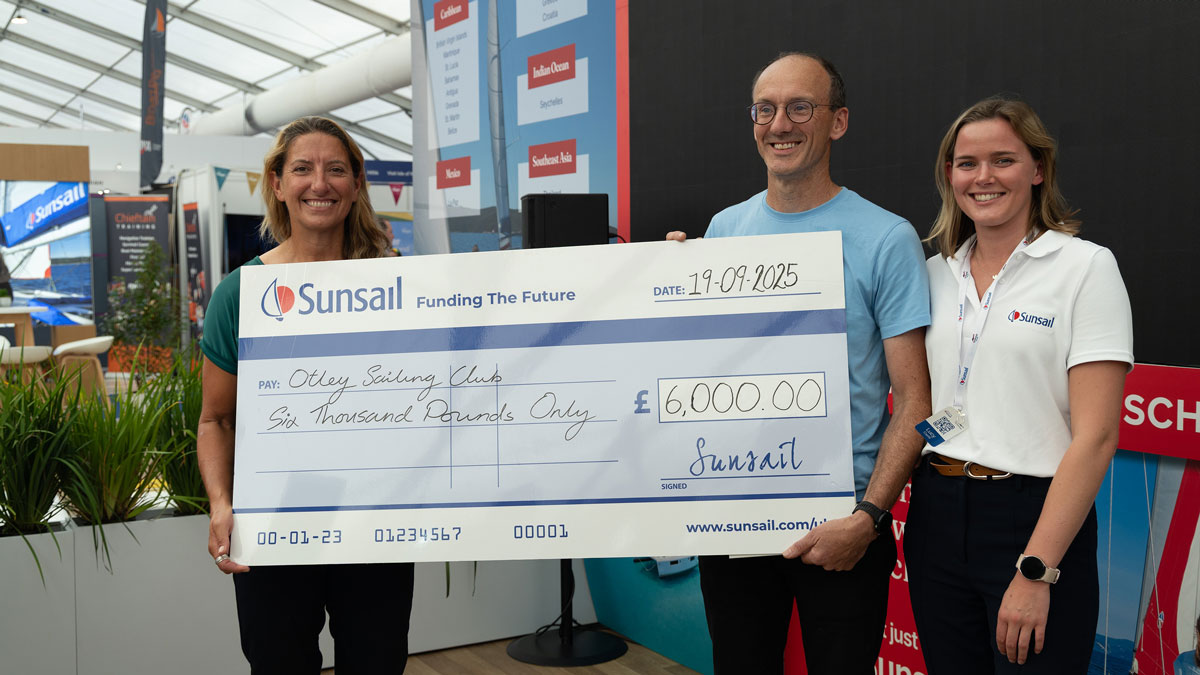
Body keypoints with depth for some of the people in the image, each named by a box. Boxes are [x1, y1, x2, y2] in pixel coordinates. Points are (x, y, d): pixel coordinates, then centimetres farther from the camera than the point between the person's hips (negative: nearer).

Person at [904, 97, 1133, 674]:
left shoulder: (1086, 267, -7)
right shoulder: (935, 273, 9)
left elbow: (1096, 436, -13)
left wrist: (1035, 571, -18)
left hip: (1035, 515, -5)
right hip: (935, 514, 5)